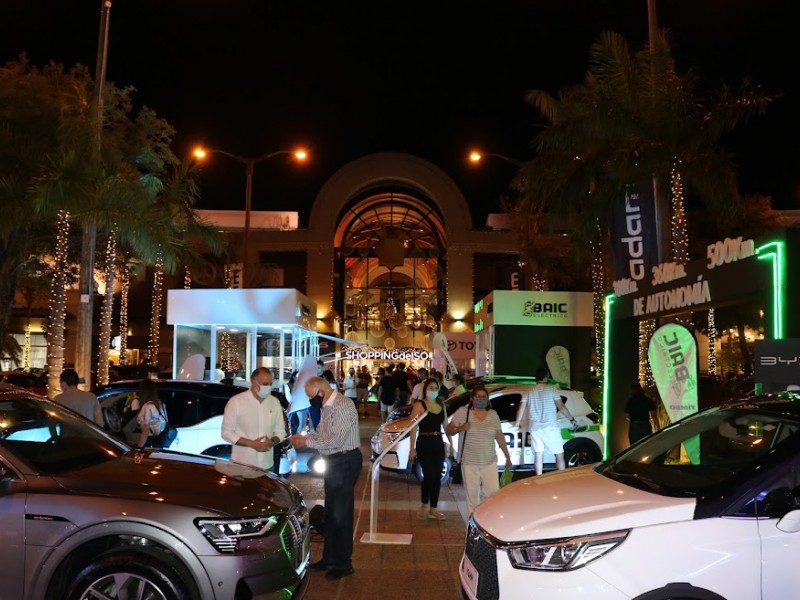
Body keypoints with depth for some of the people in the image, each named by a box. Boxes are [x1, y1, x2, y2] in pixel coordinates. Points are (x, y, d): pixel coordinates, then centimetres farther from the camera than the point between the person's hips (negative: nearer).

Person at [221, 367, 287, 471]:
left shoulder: (275, 402, 3)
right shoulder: (236, 401, -9)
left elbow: (280, 431, 10)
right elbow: (226, 433, -7)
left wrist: (272, 441, -12)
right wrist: (251, 444, -17)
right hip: (241, 464, -3)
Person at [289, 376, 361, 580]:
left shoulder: (343, 406, -20)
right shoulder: (327, 406, 9)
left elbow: (335, 440, -25)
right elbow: (322, 434, 15)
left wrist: (307, 443, -16)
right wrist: (304, 436, -1)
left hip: (345, 462, -9)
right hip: (333, 461, 10)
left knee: (341, 513, -1)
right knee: (330, 512, 18)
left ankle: (343, 564, 13)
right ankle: (329, 558, 31)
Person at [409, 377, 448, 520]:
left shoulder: (441, 405, 11)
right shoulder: (419, 405, -6)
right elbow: (414, 428, -9)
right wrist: (412, 448, -13)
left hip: (438, 443, 6)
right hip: (424, 443, -5)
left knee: (437, 476, 7)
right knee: (429, 475, -8)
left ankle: (433, 508, 18)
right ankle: (424, 506, 12)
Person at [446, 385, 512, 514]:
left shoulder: (493, 414, 7)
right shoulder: (462, 412, -2)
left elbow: (500, 437, 13)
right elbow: (448, 430, 1)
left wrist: (508, 457, 13)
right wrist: (460, 428, -19)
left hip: (489, 462, 2)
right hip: (469, 462, -2)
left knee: (493, 492, -3)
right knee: (472, 494, 2)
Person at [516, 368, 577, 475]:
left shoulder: (529, 392, 7)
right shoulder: (552, 389, -4)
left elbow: (521, 410, 8)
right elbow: (561, 407, -8)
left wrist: (517, 424, 19)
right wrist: (572, 419, 4)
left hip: (534, 428, 4)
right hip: (550, 427, -4)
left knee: (538, 456, 10)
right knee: (559, 455, 6)